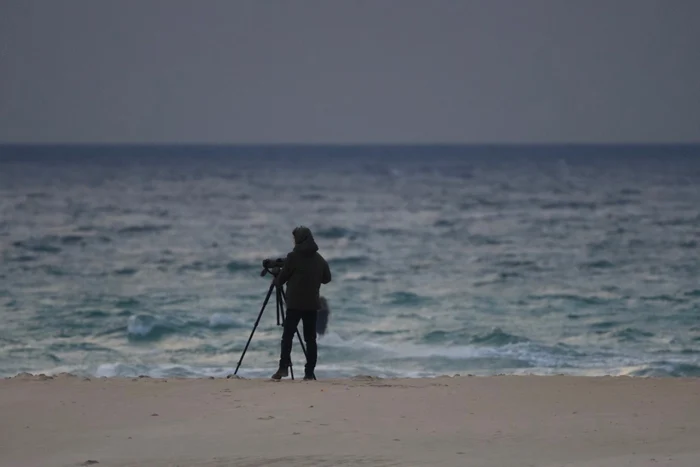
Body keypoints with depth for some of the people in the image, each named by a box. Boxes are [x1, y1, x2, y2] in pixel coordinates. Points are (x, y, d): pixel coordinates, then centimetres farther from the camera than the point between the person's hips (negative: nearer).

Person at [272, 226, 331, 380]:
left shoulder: (293, 257, -7)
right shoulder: (319, 259, 7)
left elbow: (282, 277, 1)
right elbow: (327, 278, 16)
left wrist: (276, 281, 23)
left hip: (295, 303, -4)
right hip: (312, 304, 4)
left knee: (287, 336, -3)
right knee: (310, 338, 5)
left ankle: (283, 367, -16)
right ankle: (309, 372, 1)